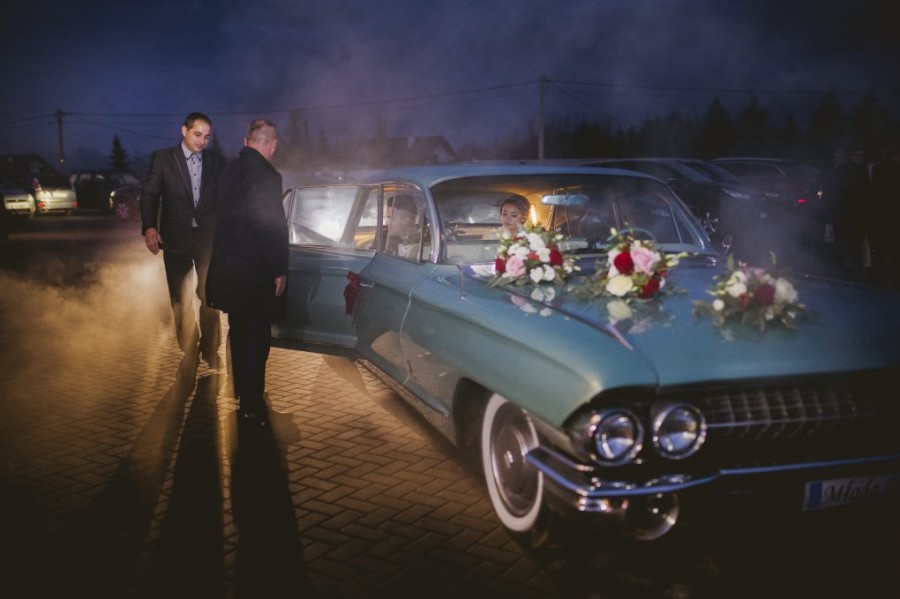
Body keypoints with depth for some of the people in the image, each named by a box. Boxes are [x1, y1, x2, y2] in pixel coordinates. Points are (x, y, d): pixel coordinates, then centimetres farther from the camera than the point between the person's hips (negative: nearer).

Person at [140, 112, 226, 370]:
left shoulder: (217, 161, 5)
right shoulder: (162, 158, 1)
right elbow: (149, 194, -3)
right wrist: (149, 227, -18)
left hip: (209, 237, 0)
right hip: (176, 237, 0)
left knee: (209, 296, 5)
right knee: (181, 298, 9)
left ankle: (210, 349, 21)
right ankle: (189, 350, 23)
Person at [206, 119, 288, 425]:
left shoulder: (230, 169, 6)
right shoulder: (266, 174, -18)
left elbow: (222, 217, 12)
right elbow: (273, 226, -21)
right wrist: (279, 270, -12)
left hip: (227, 266, 8)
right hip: (254, 271, -8)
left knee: (239, 332, 21)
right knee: (256, 337, 2)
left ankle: (242, 393, 36)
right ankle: (251, 406, 8)